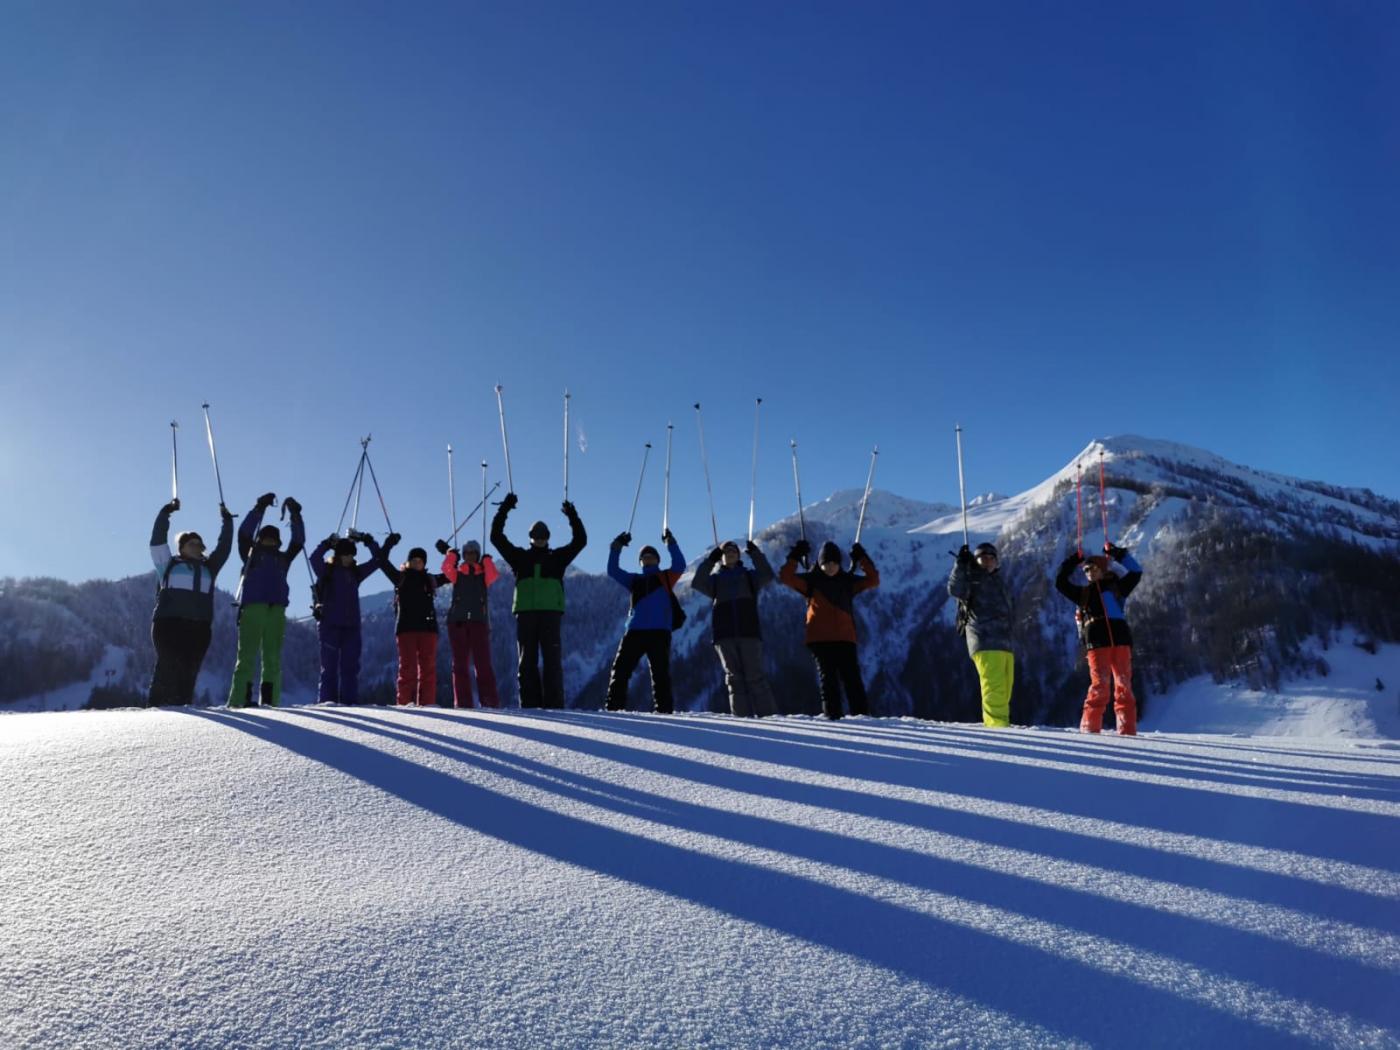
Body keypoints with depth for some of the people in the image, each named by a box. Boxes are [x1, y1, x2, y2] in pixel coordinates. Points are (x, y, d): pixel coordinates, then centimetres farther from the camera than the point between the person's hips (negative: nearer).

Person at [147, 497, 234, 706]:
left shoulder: (208, 567, 23)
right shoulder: (168, 564, 15)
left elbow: (224, 547, 23)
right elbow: (158, 540, 7)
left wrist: (227, 521, 22)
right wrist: (166, 512, 4)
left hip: (199, 626, 3)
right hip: (169, 622, -3)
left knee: (189, 669, -4)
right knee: (169, 663, -17)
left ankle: (182, 704, -5)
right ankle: (157, 704, -15)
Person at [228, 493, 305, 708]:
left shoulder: (283, 558, 25)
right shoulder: (251, 553, 18)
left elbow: (298, 541, 20)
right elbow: (244, 532, 7)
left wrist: (295, 515, 13)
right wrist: (260, 508, 2)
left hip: (276, 609, 3)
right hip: (252, 607, -3)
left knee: (273, 659, 0)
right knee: (247, 656, -8)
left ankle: (270, 702, -1)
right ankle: (239, 700, -11)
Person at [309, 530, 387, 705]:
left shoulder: (356, 572, 14)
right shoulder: (326, 570, 2)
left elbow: (377, 560, 17)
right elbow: (314, 558, -18)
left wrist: (368, 541, 10)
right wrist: (328, 543, -23)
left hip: (351, 625, 4)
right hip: (330, 624, -4)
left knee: (350, 666, 2)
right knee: (329, 665, -3)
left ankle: (350, 700, 4)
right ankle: (327, 699, -1)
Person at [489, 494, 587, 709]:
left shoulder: (558, 558, 17)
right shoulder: (519, 556, 17)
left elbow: (580, 540, 11)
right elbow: (496, 537, 11)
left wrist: (572, 517, 1)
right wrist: (504, 510, 4)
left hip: (550, 612, -1)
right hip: (525, 613, 1)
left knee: (552, 660, -6)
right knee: (527, 661, 0)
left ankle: (554, 704, -7)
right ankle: (529, 704, 2)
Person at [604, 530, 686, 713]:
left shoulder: (666, 577, 16)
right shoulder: (634, 580, 22)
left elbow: (680, 566, 0)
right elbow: (613, 570, 16)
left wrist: (671, 545, -5)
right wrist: (616, 548, 7)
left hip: (659, 632, -2)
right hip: (635, 631, 3)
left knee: (661, 673, -3)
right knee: (620, 669, -3)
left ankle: (664, 709, 0)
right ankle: (614, 706, 1)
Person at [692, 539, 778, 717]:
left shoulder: (749, 576, 18)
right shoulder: (714, 579, 19)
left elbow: (767, 576, -2)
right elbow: (697, 584, -1)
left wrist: (756, 554, -8)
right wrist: (710, 561, -9)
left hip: (749, 631, -1)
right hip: (724, 634, 1)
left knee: (754, 675, -7)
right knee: (734, 676, -4)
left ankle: (767, 714, -8)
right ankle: (742, 714, -6)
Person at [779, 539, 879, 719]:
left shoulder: (848, 581, 12)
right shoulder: (811, 581, 5)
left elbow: (873, 581, 6)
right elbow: (786, 577, -6)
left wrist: (863, 559, 0)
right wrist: (795, 556, -12)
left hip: (845, 637, 1)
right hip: (819, 638, -1)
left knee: (852, 677, -2)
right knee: (828, 677, -2)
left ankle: (861, 714, -1)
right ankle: (831, 714, 0)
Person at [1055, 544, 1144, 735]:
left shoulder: (1116, 587, 20)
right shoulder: (1083, 593, 20)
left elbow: (1135, 572, 24)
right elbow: (1061, 582, 17)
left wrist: (1118, 554, 22)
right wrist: (1073, 561, 16)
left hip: (1120, 637, 1)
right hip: (1097, 639, -1)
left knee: (1124, 684, -3)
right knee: (1100, 684, -9)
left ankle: (1127, 728, -2)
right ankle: (1090, 727, -4)